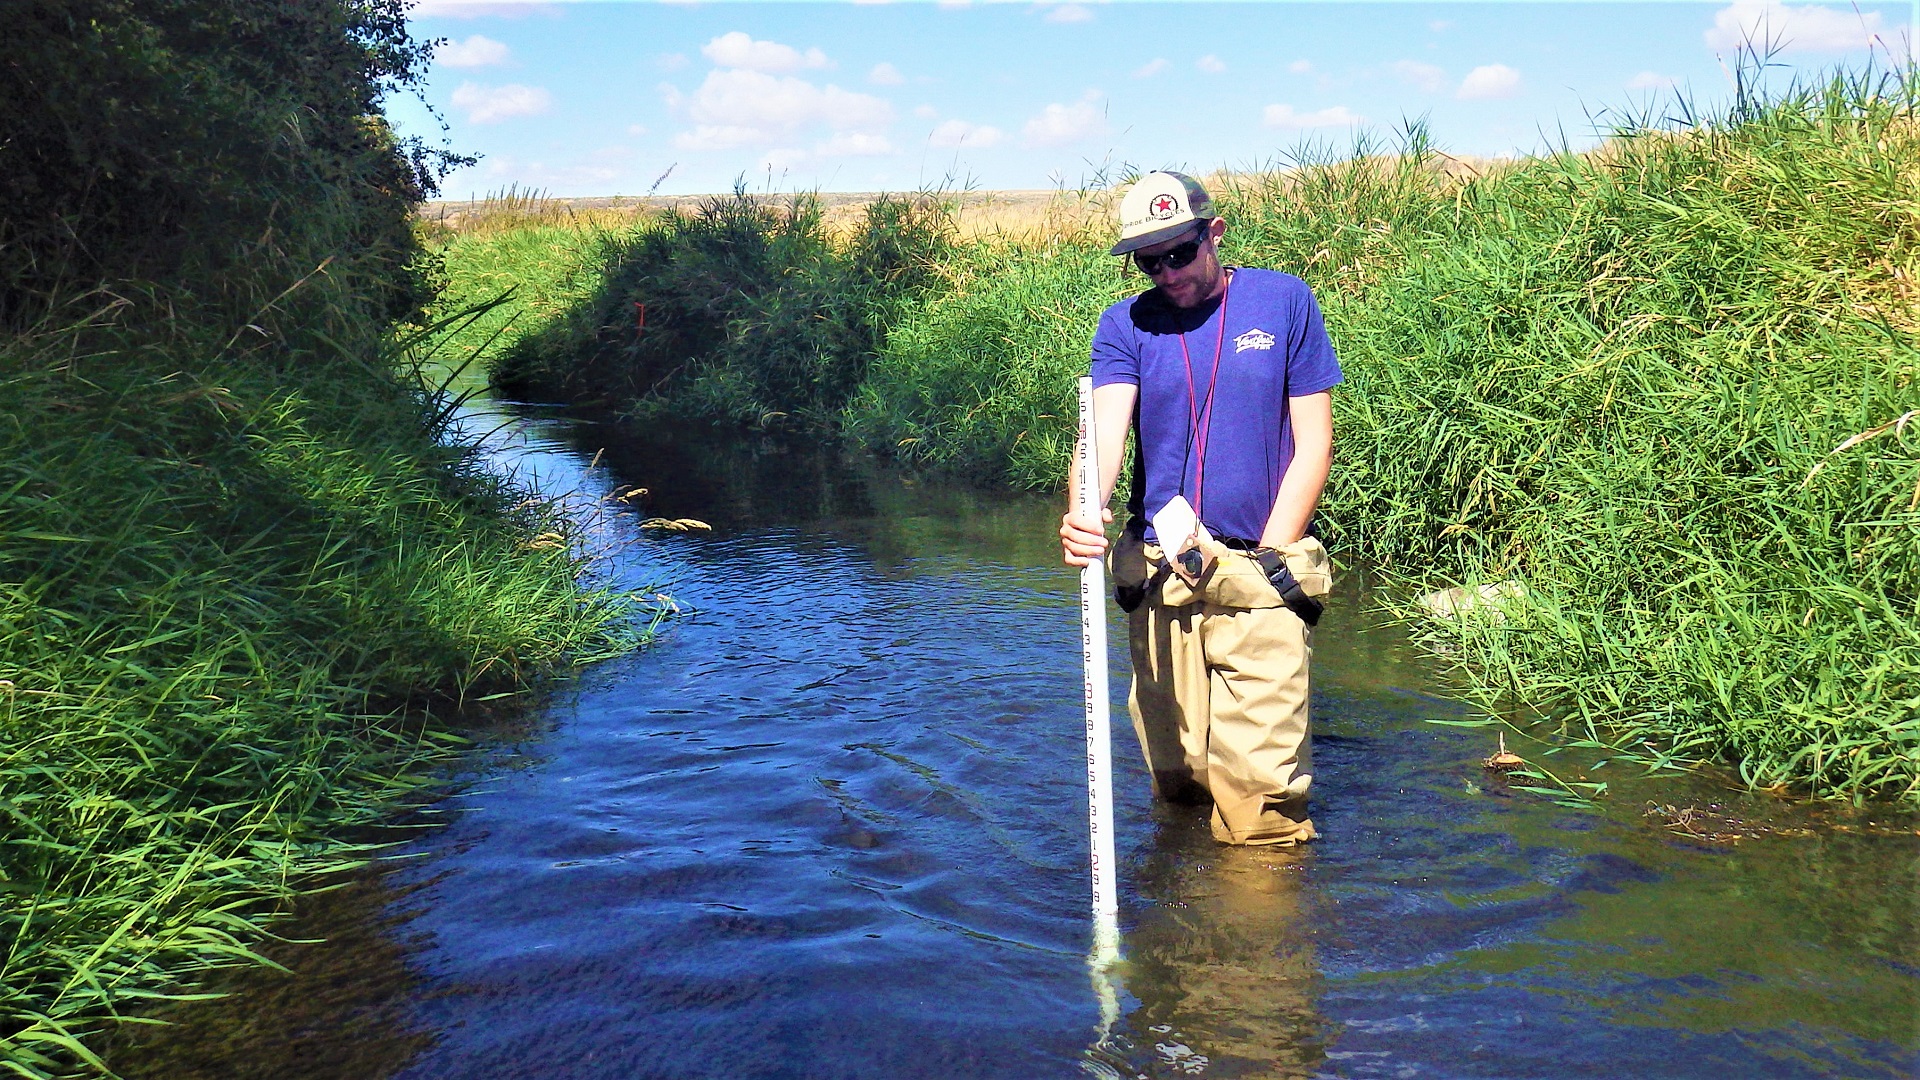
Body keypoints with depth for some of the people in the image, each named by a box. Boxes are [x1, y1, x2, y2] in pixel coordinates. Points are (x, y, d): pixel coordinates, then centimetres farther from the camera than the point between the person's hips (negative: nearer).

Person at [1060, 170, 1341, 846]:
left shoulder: (1284, 301, 3)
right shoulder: (1126, 325, 6)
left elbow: (1313, 442, 2)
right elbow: (1105, 430, -10)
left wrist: (1268, 557, -6)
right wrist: (1083, 517, -31)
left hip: (1261, 574, -2)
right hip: (1158, 574, 2)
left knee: (1259, 804, -8)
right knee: (1175, 781, 11)